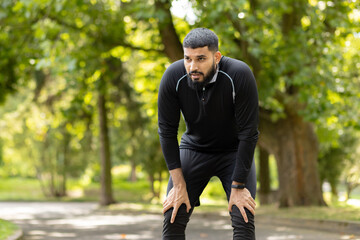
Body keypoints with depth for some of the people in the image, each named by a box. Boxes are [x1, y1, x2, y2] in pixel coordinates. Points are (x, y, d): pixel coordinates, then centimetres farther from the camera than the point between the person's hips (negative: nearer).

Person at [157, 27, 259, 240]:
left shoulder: (239, 75, -30)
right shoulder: (173, 77, -24)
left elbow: (248, 134, -23)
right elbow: (167, 132, -14)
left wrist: (238, 186, -21)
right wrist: (179, 186, -15)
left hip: (234, 152, -2)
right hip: (194, 149, 2)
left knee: (244, 221, -15)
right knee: (173, 218, -8)